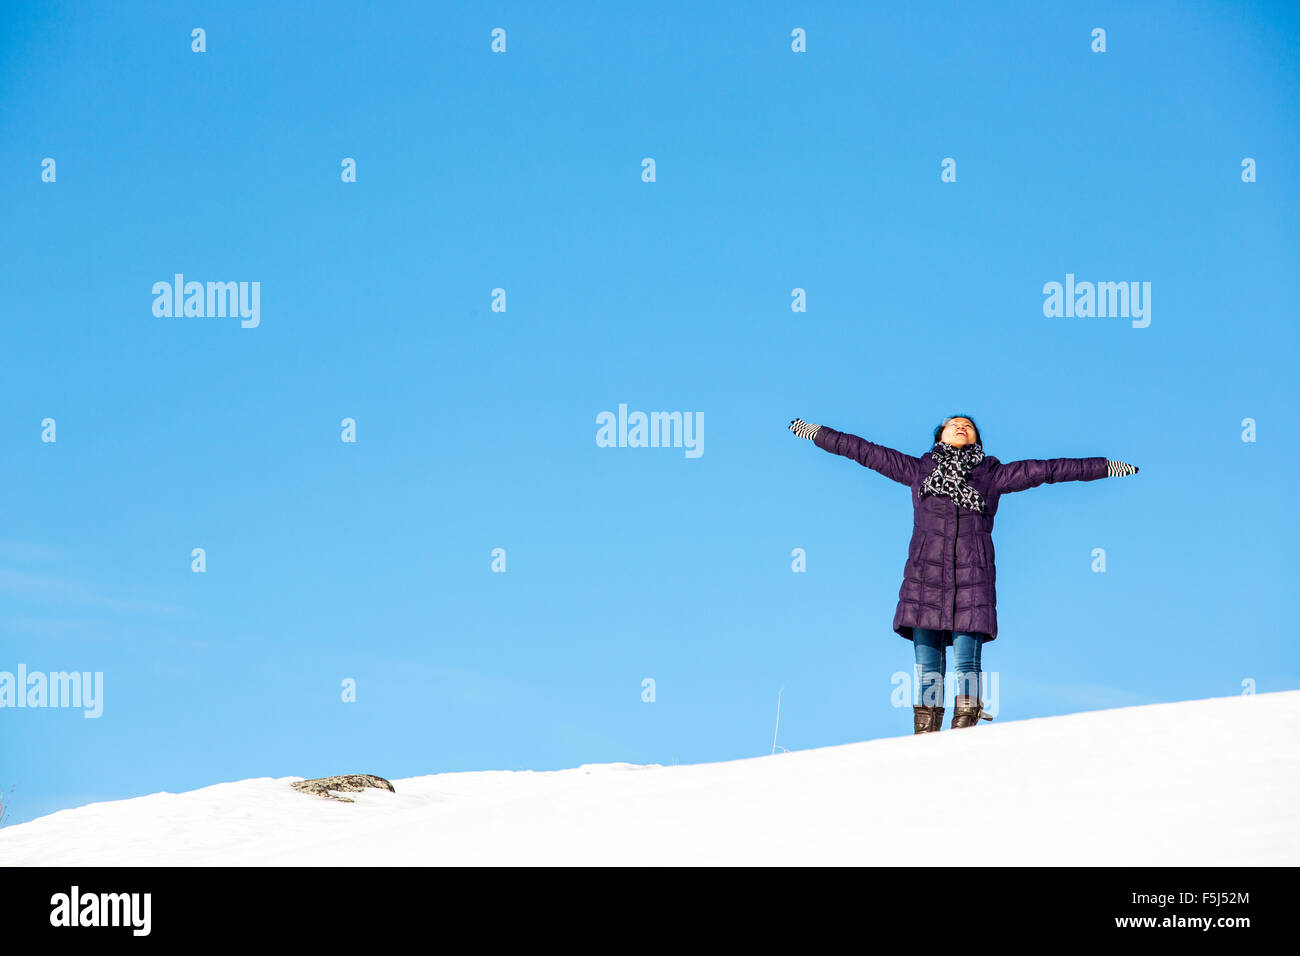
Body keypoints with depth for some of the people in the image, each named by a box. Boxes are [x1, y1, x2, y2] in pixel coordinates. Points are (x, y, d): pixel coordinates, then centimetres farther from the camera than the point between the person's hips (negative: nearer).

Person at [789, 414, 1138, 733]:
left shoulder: (993, 476, 17)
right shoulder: (919, 470, 20)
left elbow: (1047, 469, 17)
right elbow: (866, 452, 24)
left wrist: (1105, 467, 17)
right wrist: (818, 433, 26)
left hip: (972, 581, -1)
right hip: (926, 577, 1)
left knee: (966, 665, -9)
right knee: (927, 666, -4)